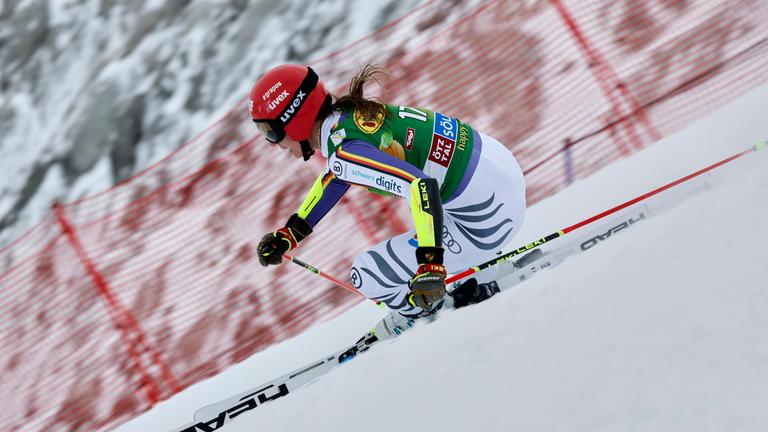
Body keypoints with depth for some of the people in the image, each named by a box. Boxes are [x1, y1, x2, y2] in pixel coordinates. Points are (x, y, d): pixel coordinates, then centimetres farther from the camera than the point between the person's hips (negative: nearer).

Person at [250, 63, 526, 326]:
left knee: (367, 277, -1)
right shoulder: (349, 113, 7)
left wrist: (429, 266, -36)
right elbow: (335, 176, 26)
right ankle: (481, 290, 36)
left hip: (485, 218, -9)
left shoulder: (346, 151, -21)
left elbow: (422, 187, -31)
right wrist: (289, 233, 26)